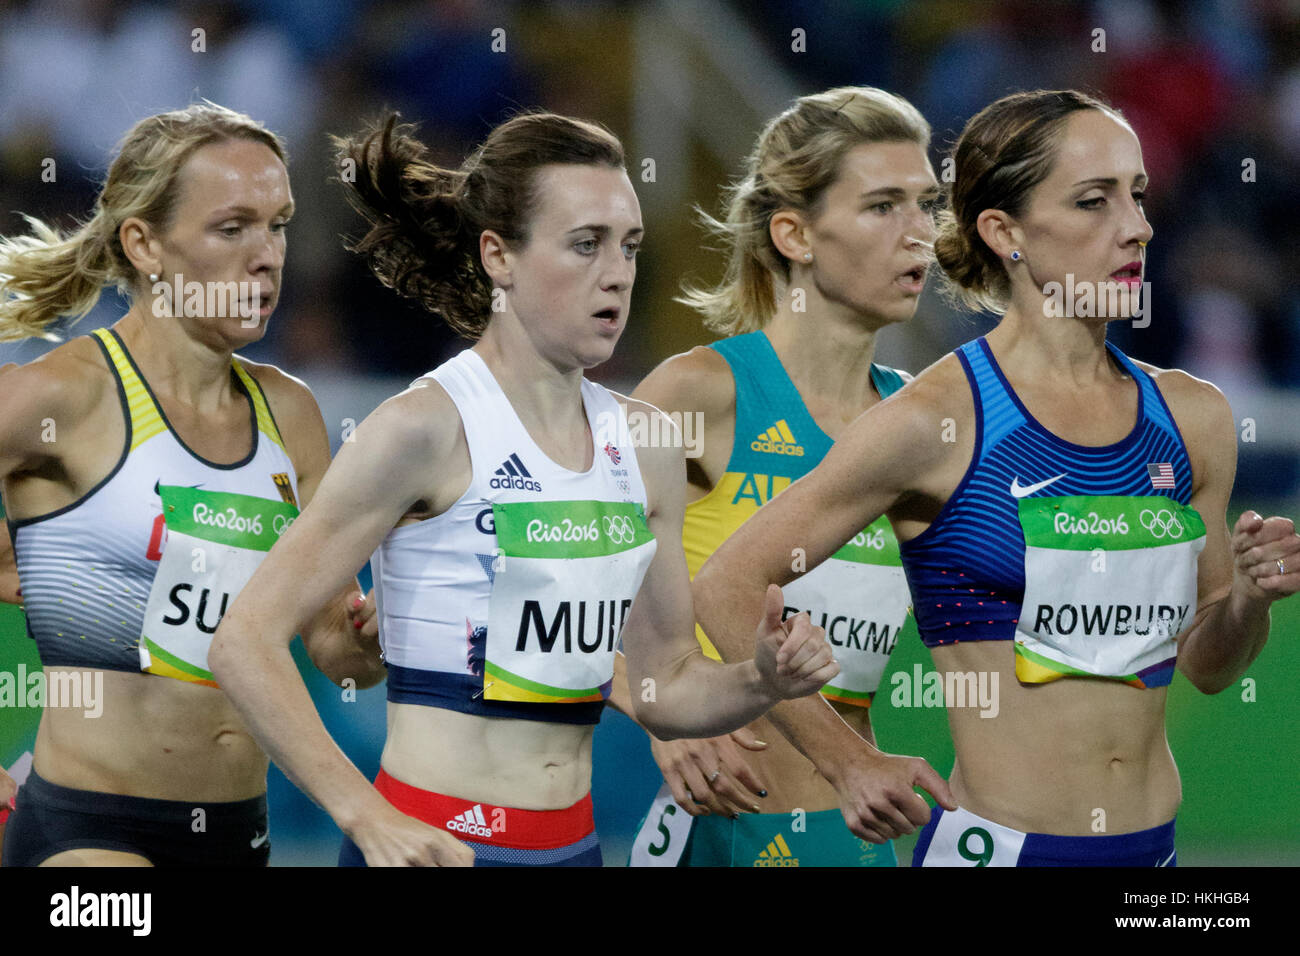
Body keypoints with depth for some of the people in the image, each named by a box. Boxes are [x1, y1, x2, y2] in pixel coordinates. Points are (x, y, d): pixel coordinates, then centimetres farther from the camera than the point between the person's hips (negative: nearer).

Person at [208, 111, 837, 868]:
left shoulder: (644, 444, 8)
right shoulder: (427, 428, -10)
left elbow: (666, 689, 16)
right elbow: (246, 642, -14)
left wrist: (762, 683, -4)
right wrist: (369, 819, -20)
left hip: (573, 845, 6)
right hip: (432, 846, -6)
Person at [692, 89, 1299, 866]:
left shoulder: (1193, 417, 6)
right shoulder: (938, 421, -10)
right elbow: (728, 587, -7)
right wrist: (849, 764, -5)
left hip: (1153, 845, 5)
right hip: (999, 841, -5)